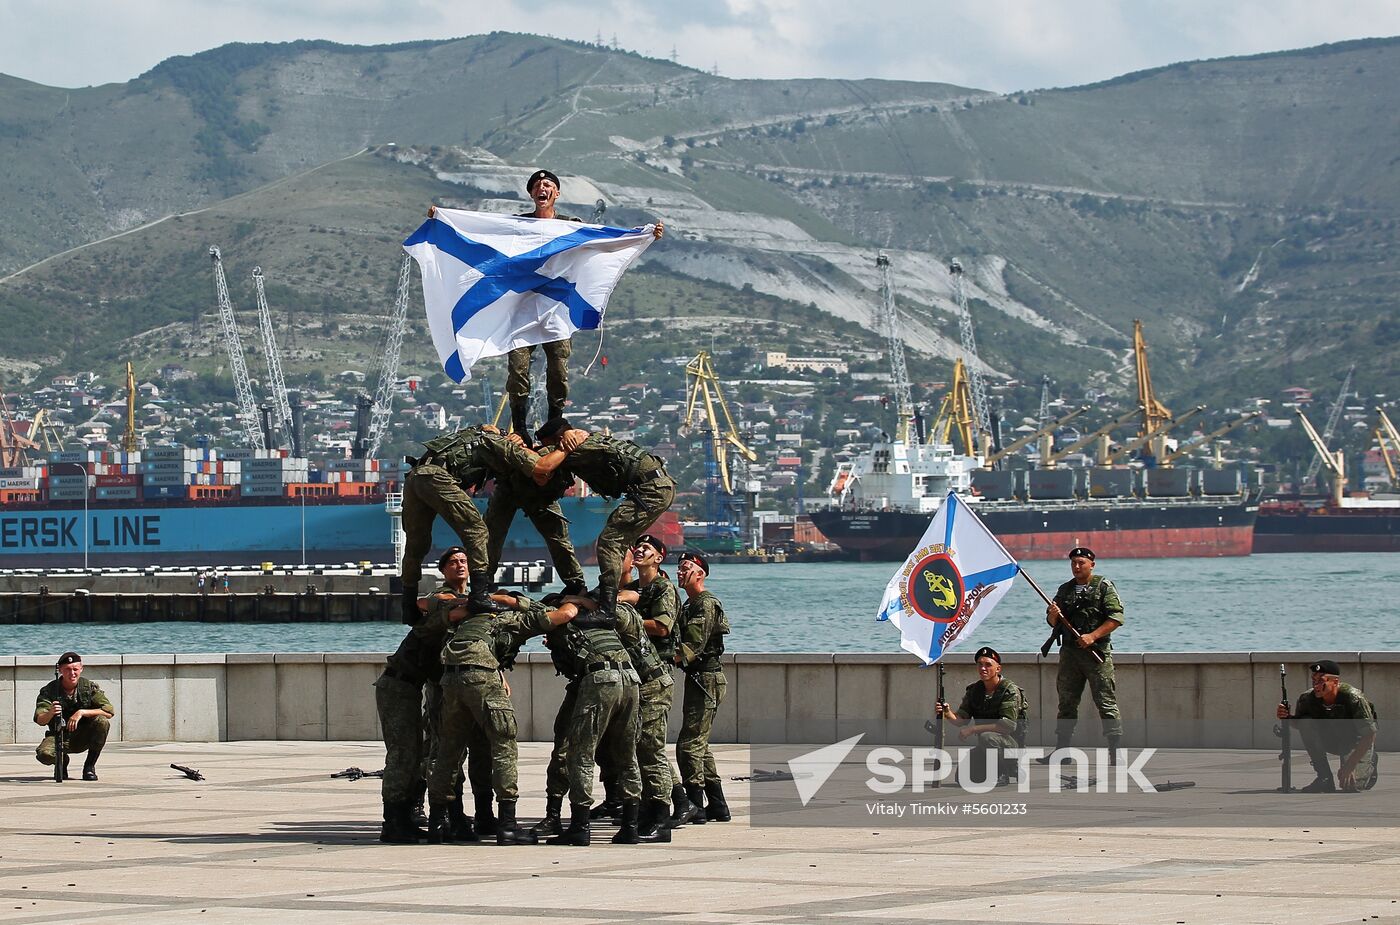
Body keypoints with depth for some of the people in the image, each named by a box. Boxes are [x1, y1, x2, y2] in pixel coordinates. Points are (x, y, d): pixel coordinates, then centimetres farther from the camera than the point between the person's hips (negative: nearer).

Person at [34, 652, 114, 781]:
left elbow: (110, 711, -16)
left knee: (102, 722, -28)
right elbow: (40, 720, -20)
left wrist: (82, 712, -27)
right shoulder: (49, 690, -9)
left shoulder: (89, 687, -7)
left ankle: (89, 766, -9)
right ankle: (62, 761, 9)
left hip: (83, 737, 1)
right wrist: (50, 713, -44)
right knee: (44, 754, -32)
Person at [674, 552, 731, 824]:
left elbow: (693, 647, -21)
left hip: (706, 679, -11)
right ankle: (717, 806, 17)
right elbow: (685, 643, 17)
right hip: (697, 679, 11)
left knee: (689, 745, -12)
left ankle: (695, 807, -11)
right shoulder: (689, 605, 20)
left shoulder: (706, 604, -13)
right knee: (699, 745, 13)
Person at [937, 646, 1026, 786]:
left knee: (986, 737, -35)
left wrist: (973, 729, -28)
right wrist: (948, 714, -27)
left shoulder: (1010, 690, -16)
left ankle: (1002, 776, -15)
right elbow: (961, 720, -2)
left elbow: (1009, 725, -26)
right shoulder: (974, 690, 4)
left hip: (1013, 742, -6)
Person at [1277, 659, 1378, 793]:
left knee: (1351, 784, -22)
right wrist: (1286, 718, -28)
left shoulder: (1353, 698, -32)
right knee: (1306, 723, -23)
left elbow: (1369, 734, -27)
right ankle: (1324, 778, -13)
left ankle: (1369, 766, 16)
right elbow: (1298, 724, -2)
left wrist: (1350, 766, -30)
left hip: (1356, 743, -4)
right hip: (1330, 740, 4)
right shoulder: (1308, 699, -20)